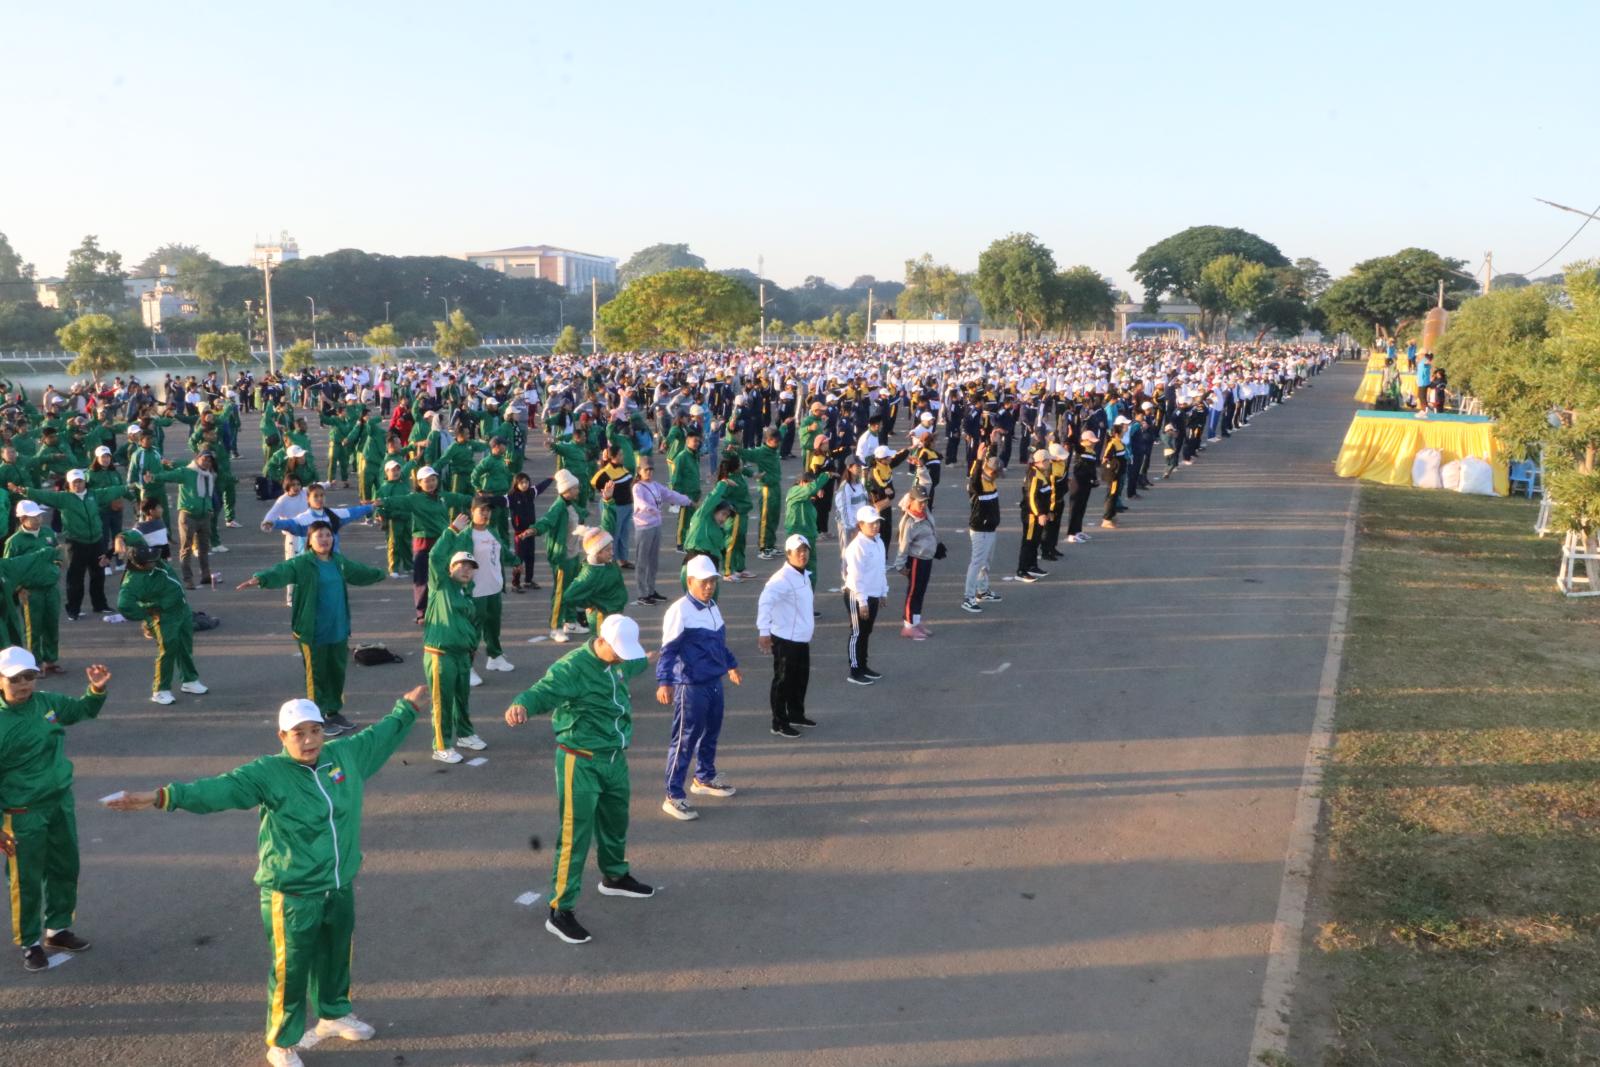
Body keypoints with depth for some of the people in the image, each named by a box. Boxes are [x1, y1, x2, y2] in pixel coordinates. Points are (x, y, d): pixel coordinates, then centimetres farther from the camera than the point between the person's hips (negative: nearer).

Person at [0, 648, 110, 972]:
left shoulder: (47, 702, -3)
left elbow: (82, 710, 17)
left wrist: (97, 690, -4)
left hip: (61, 802, 6)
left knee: (65, 869, 19)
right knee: (27, 881, 7)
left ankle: (57, 929, 37)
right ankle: (30, 943, 25)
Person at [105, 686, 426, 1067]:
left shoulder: (346, 754, -2)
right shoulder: (268, 773, -16)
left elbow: (378, 734, 17)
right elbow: (219, 788, -29)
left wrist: (406, 708, 31)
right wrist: (164, 796, -43)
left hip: (340, 887, 5)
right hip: (292, 895, -5)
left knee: (335, 956, 24)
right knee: (290, 968, 6)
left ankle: (333, 1015, 48)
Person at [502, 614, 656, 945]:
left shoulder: (616, 664, 5)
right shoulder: (572, 667, -22)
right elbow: (543, 692, -38)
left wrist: (646, 661, 53)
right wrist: (521, 705, -61)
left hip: (615, 759, 8)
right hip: (581, 764, -8)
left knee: (616, 822, 25)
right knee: (575, 836, -6)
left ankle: (615, 877, 51)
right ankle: (559, 912, 4)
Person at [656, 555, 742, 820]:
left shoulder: (713, 607, 9)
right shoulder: (680, 610, -17)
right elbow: (668, 649, -20)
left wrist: (731, 665, 34)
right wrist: (664, 682, -27)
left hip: (714, 683, 8)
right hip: (690, 686, -8)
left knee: (711, 734, 21)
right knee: (685, 740, -2)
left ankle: (705, 778, 42)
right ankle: (673, 797, 6)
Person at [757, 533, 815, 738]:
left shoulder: (804, 575, 9)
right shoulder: (783, 578, -22)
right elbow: (765, 601, -34)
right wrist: (764, 631, -40)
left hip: (802, 638, 9)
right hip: (785, 639, -9)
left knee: (801, 678, 21)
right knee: (783, 681, 1)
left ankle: (796, 714, 37)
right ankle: (779, 723, 11)